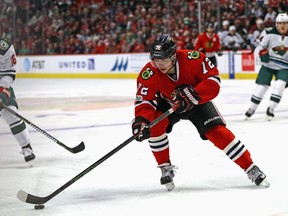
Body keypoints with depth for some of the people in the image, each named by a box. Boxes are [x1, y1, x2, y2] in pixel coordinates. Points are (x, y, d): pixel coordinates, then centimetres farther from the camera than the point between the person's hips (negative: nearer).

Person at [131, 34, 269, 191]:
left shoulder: (192, 59, -32)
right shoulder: (148, 74, -28)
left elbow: (213, 80, -28)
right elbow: (144, 101, -29)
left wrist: (192, 95, -41)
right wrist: (141, 121, -48)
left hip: (197, 101, -1)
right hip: (167, 104, 1)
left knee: (217, 132, -15)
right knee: (154, 124, -26)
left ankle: (251, 169, -4)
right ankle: (166, 168, -6)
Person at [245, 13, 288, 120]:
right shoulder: (269, 33, -13)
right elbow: (260, 45, -5)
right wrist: (263, 53, -21)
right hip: (268, 64, -1)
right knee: (261, 86, -3)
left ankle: (270, 108, -10)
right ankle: (251, 108, 13)